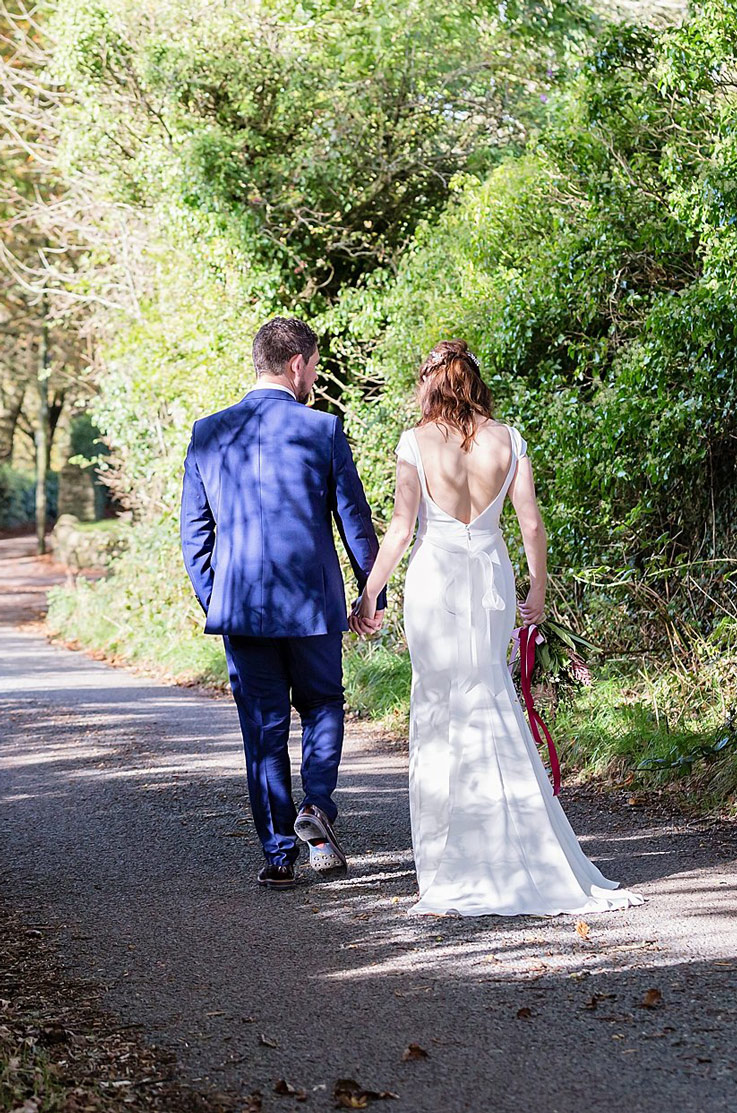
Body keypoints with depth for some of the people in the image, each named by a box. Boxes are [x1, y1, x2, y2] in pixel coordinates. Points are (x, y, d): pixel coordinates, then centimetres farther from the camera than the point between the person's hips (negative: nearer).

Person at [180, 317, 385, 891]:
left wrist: (212, 602, 15)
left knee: (263, 729, 9)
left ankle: (279, 854, 9)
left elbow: (194, 532, 6)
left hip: (239, 606, 2)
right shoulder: (323, 430, -7)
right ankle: (316, 806, -1)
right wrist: (373, 596, 6)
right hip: (312, 603, -2)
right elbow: (355, 520, -4)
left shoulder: (209, 433, 2)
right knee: (322, 705, 20)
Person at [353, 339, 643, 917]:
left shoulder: (416, 441, -6)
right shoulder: (508, 440, 2)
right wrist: (539, 591, 15)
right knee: (492, 706, 12)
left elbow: (401, 528, -7)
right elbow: (532, 524, 3)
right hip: (492, 573, 3)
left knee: (441, 707, 4)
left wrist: (370, 593, 2)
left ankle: (456, 867, 6)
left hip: (436, 577, -3)